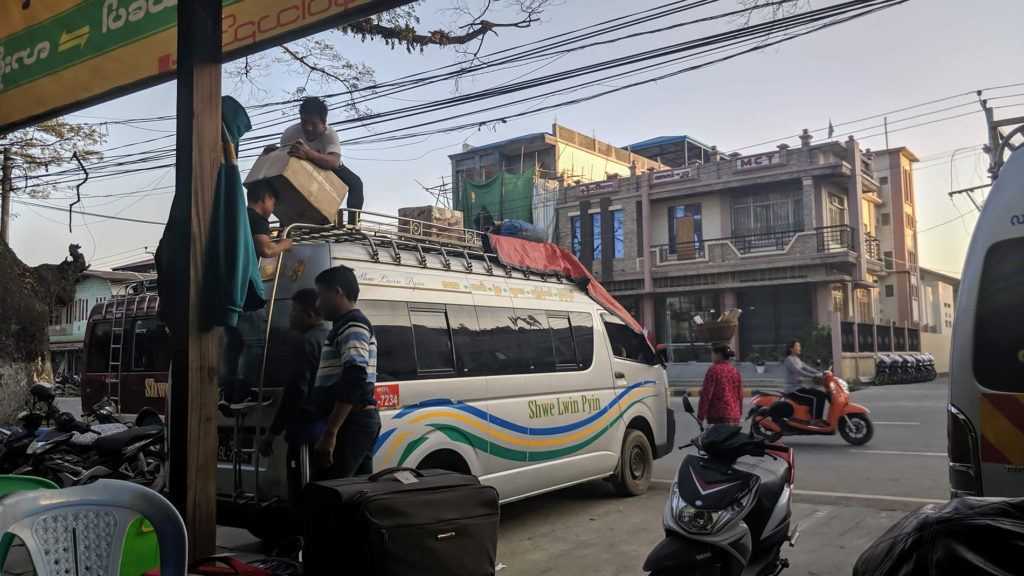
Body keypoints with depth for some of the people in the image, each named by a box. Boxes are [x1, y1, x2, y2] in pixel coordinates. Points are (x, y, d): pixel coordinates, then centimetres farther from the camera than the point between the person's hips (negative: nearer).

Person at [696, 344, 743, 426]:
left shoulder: (713, 370, -7)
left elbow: (706, 393, -10)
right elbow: (740, 394, 15)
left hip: (718, 416, -7)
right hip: (734, 416, 7)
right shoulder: (735, 371, 12)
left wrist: (700, 416, -7)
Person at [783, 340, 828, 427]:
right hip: (793, 389, -10)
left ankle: (818, 419, 2)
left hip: (801, 387, 10)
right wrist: (812, 376, -35)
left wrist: (819, 373, -3)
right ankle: (814, 420, -17)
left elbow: (807, 368, 11)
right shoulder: (789, 360, -11)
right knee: (815, 397, -23)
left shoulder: (797, 359, 19)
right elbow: (797, 371, -25)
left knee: (822, 394, 1)